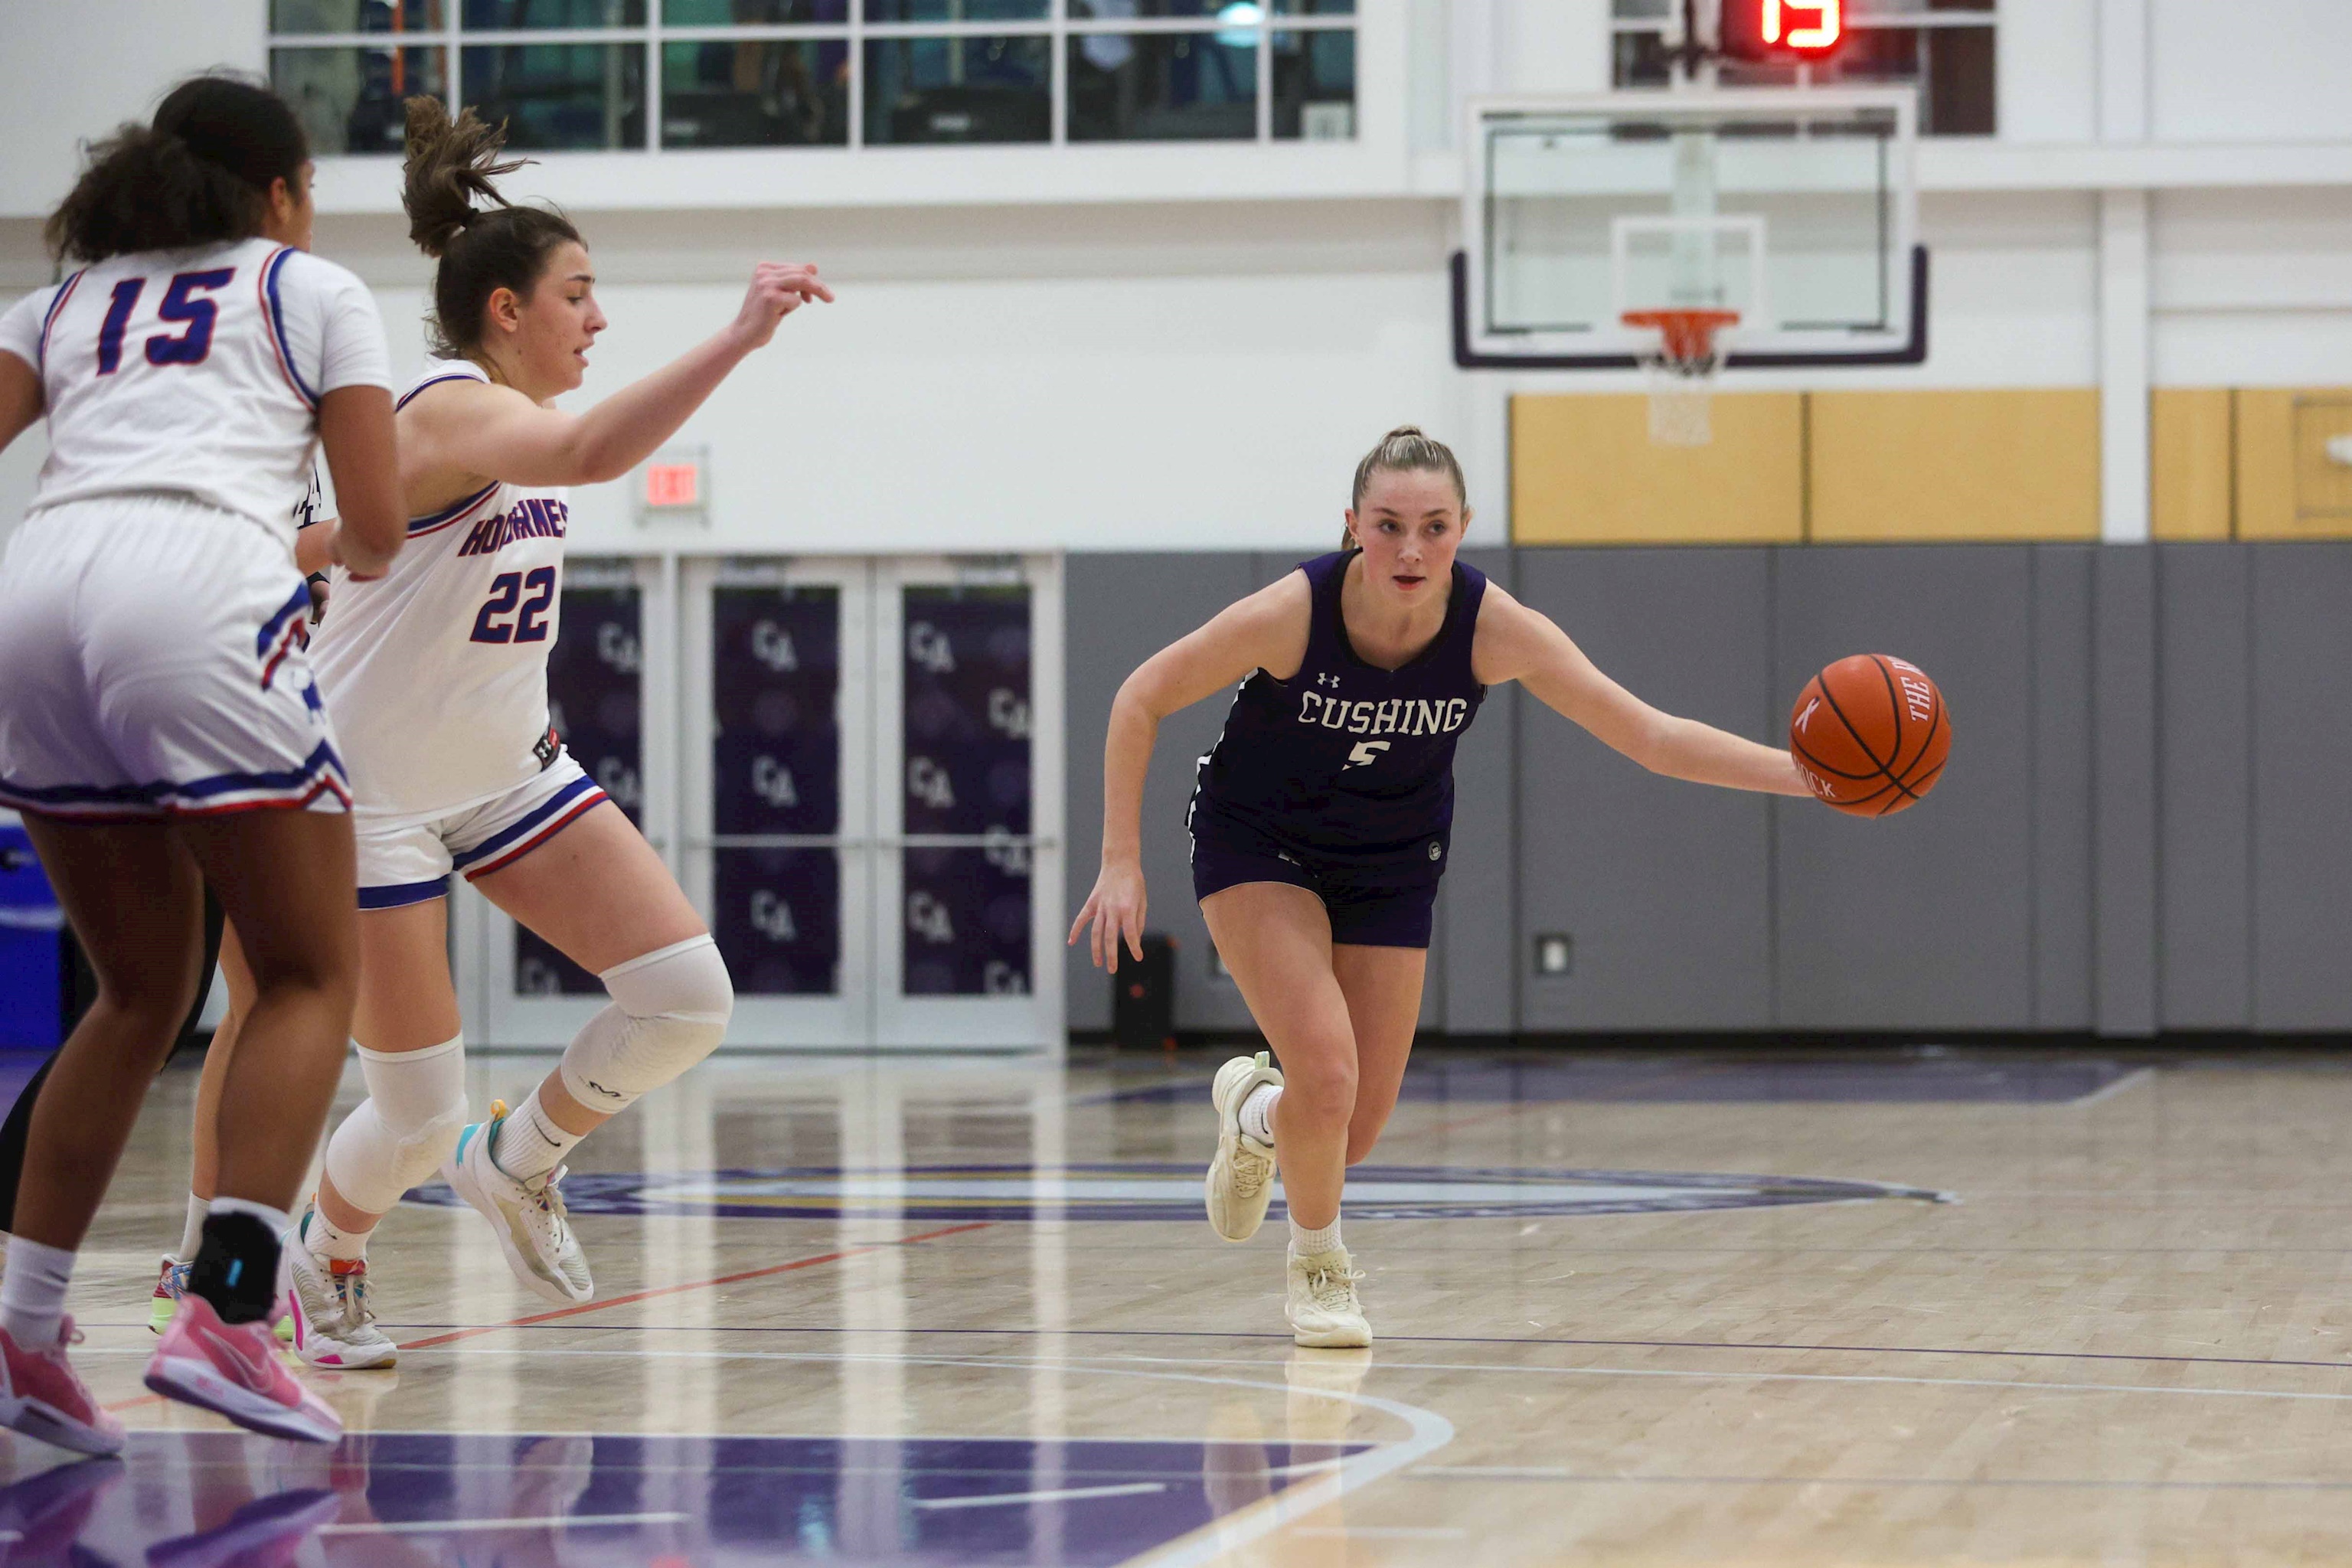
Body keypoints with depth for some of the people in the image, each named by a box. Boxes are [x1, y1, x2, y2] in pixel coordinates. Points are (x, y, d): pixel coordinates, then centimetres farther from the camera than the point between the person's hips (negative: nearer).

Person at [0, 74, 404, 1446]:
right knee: (312, 976, 6)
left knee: (144, 991, 18)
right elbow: (380, 529, 13)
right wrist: (340, 555, 35)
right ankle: (227, 1310, -12)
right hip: (201, 586, -5)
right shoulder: (315, 290, 19)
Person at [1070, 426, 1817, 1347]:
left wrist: (1808, 773, -33)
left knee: (1354, 1134, 2)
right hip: (1258, 846, -3)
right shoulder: (1294, 613, -31)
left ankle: (1255, 1115, 40)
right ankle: (1317, 1263, 10)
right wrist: (1121, 862, -19)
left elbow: (1653, 737, -22)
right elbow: (1142, 701, -17)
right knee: (1328, 1076, -22)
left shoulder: (1493, 629, -25)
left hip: (1391, 863, 3)